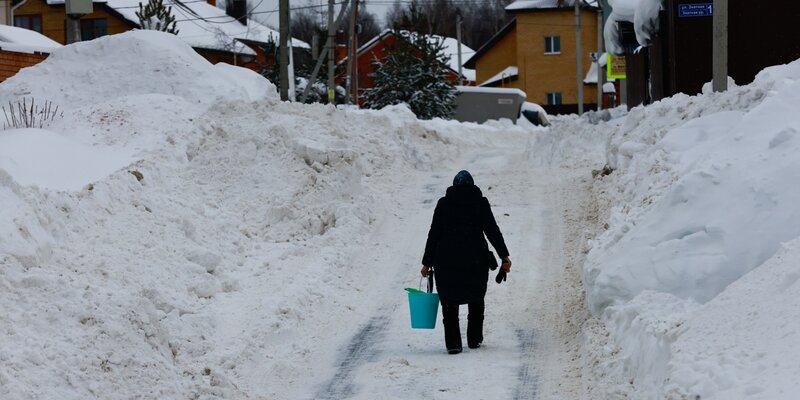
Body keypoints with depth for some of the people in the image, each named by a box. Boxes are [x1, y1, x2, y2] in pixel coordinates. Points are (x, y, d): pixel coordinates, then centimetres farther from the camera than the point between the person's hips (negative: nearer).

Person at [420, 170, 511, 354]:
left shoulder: (443, 203, 2)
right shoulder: (480, 202, 2)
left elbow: (434, 234, 1)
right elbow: (493, 231, -2)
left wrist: (427, 263, 4)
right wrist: (504, 257, 2)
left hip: (446, 259, 0)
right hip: (476, 259, 0)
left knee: (449, 302, 4)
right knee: (476, 300, 18)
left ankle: (453, 343, -5)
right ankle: (474, 339, 21)